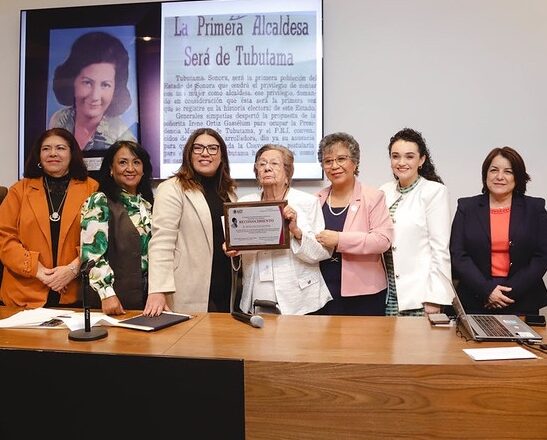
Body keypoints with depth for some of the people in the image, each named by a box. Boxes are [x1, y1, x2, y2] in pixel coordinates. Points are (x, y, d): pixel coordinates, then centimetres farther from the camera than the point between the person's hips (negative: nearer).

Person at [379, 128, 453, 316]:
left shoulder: (435, 191, -6)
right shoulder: (384, 191, 8)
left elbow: (440, 248, -9)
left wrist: (434, 298, -13)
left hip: (419, 294, -4)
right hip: (388, 291, 4)